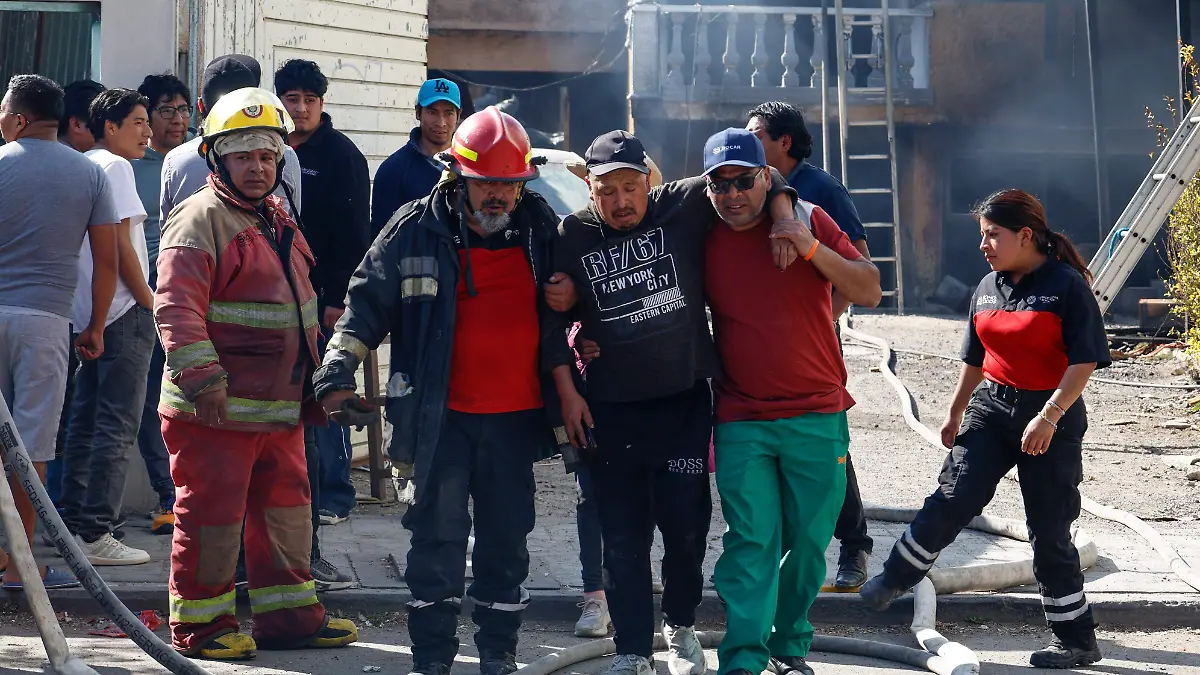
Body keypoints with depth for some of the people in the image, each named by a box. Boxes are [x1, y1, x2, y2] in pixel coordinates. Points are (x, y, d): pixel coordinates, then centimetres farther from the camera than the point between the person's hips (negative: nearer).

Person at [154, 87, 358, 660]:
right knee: (212, 512, -1)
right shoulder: (200, 218, -11)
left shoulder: (278, 220, 17)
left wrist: (314, 383, 28)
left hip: (280, 405, 9)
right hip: (215, 407, -9)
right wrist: (202, 377, -31)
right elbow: (176, 305, -22)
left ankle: (289, 615, 26)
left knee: (286, 508, 15)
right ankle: (199, 624, 11)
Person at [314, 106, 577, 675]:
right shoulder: (416, 230, -3)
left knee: (507, 539, 10)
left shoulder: (542, 228, 4)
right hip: (442, 415, -2)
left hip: (516, 415, 2)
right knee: (439, 537, 0)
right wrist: (337, 375, -8)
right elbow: (367, 305, 1)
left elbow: (562, 309, 16)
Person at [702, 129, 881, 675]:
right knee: (752, 541, -9)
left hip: (818, 418, 0)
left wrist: (811, 248, -17)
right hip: (741, 422, 0)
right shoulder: (703, 241, 3)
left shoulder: (809, 221, -1)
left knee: (808, 542, 7)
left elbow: (870, 292, -6)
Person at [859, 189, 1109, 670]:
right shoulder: (988, 288, 7)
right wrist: (955, 412, 22)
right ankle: (892, 581, 5)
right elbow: (975, 358, 19)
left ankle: (1077, 640, 13)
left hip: (1052, 417, -5)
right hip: (991, 408, 5)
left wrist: (1048, 418, -22)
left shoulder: (1067, 285, -12)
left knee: (1049, 531, 1)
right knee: (952, 498, -9)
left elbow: (1084, 361, -16)